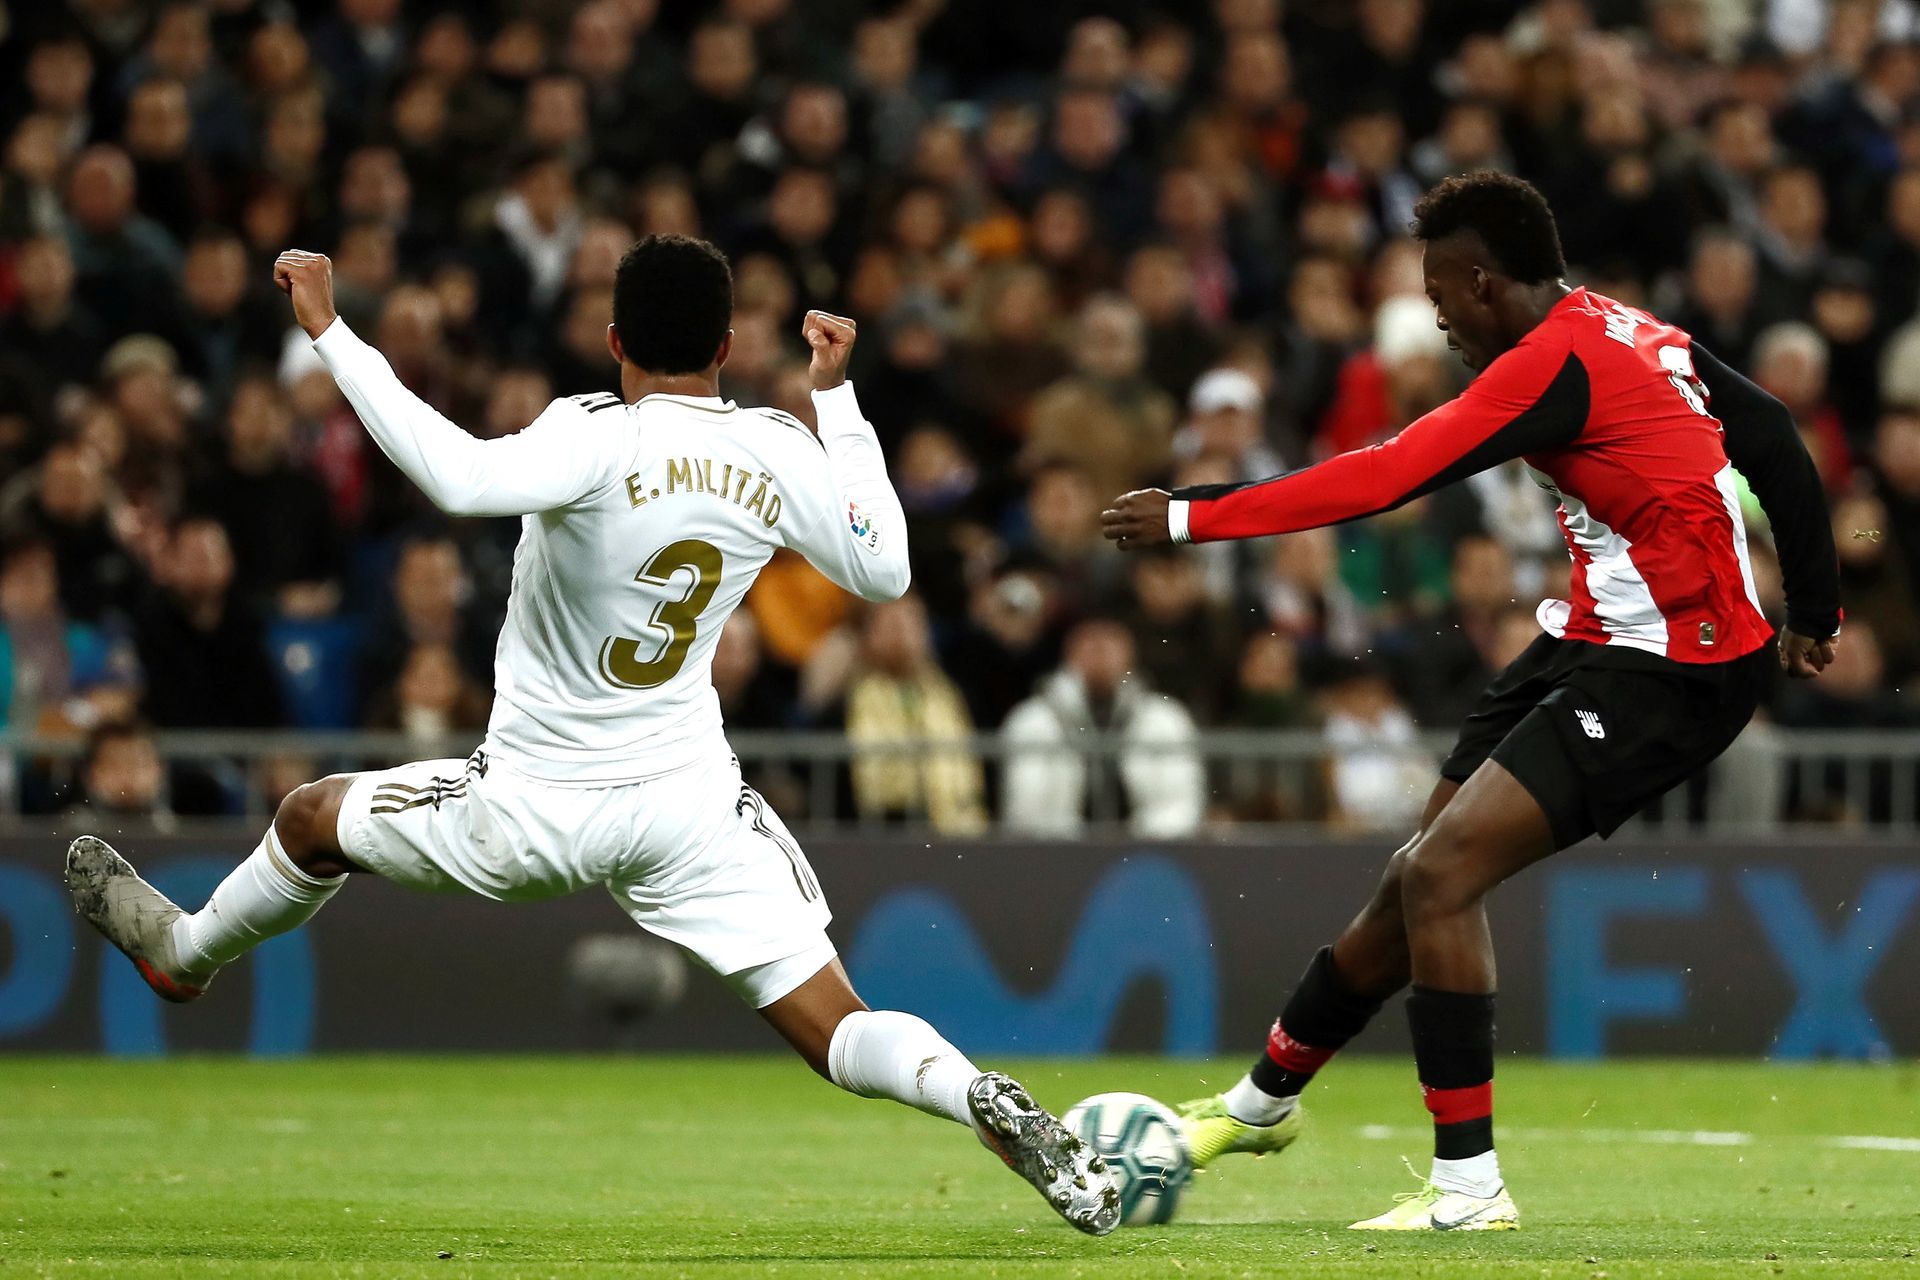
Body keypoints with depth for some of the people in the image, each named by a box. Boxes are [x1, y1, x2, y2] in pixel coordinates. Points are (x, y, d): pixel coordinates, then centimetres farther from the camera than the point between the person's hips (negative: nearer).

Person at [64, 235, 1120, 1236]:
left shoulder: (600, 439, -21)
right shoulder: (779, 454, -5)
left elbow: (462, 478, -40)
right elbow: (884, 570, 10)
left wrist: (332, 335, -35)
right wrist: (839, 399, 16)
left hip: (538, 809, -3)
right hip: (694, 804, 3)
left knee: (312, 817, 24)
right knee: (839, 1035, -1)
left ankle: (185, 951, 49)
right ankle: (979, 1095, -31)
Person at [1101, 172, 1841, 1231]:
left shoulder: (1556, 362, -19)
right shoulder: (1634, 335, 10)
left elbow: (1386, 479, -22)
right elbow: (1774, 439, 15)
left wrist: (1189, 518, -17)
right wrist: (1810, 613, 21)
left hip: (1669, 675, -10)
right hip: (1594, 644, 10)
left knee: (1439, 875, -17)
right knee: (1419, 879, 14)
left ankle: (1469, 1185, -12)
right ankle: (1265, 1099, 30)